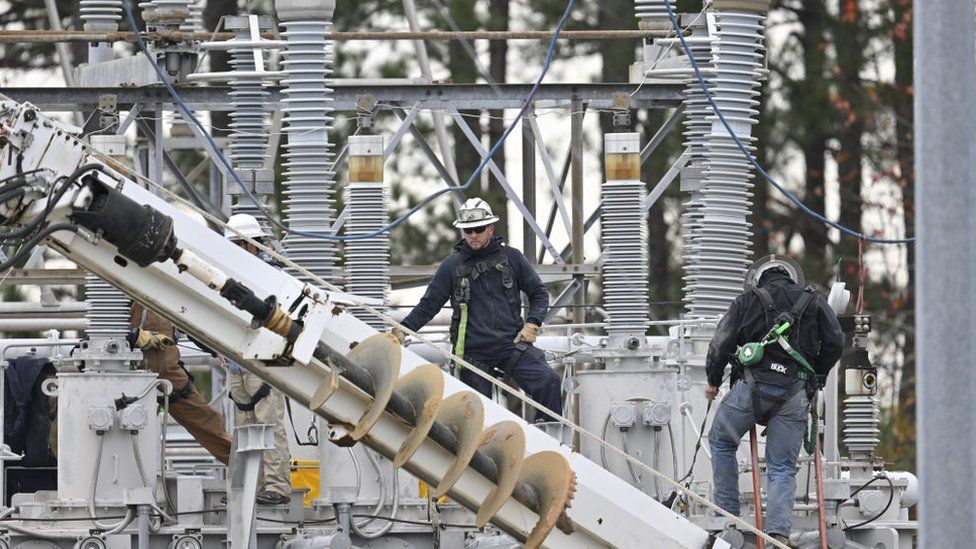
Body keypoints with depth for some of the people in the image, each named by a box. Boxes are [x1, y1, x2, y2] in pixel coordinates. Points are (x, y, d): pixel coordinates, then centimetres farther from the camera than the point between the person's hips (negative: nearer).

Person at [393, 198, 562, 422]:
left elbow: (539, 293, 15)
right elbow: (429, 304, 6)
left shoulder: (511, 258, 6)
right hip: (474, 352, 0)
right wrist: (403, 329, -8)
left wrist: (532, 323, -2)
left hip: (512, 345, 0)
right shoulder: (452, 266, 5)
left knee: (549, 382, -21)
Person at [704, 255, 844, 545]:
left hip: (753, 383, -2)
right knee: (783, 467, 6)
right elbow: (835, 341, 10)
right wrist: (817, 377, 23)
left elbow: (721, 343, 4)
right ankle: (779, 530, -11)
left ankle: (727, 514, 14)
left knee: (721, 441, 20)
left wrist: (713, 380, 19)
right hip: (795, 392, 2)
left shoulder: (747, 302, 11)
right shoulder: (814, 302, 17)